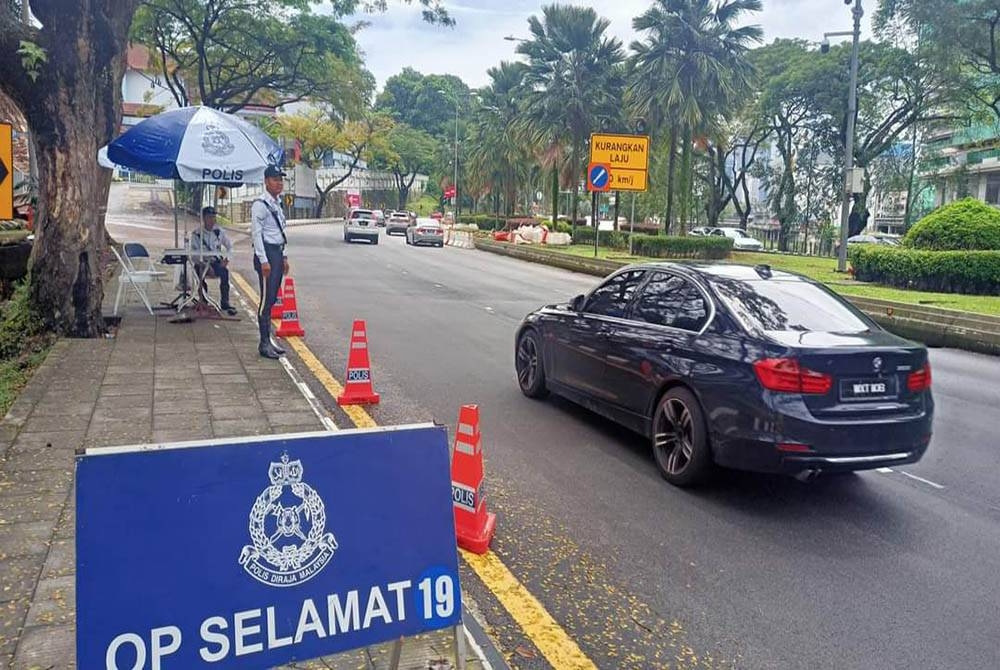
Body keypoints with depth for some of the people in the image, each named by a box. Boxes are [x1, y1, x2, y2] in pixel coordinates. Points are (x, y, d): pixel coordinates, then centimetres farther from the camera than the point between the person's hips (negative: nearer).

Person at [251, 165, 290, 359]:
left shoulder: (277, 204, 17)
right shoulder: (260, 205, -10)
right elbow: (256, 233, -15)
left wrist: (284, 257, 20)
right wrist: (264, 261, -20)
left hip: (277, 252, 9)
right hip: (266, 252, -9)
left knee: (272, 299, 12)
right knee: (266, 299, -7)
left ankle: (268, 341, 18)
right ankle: (264, 344, -2)